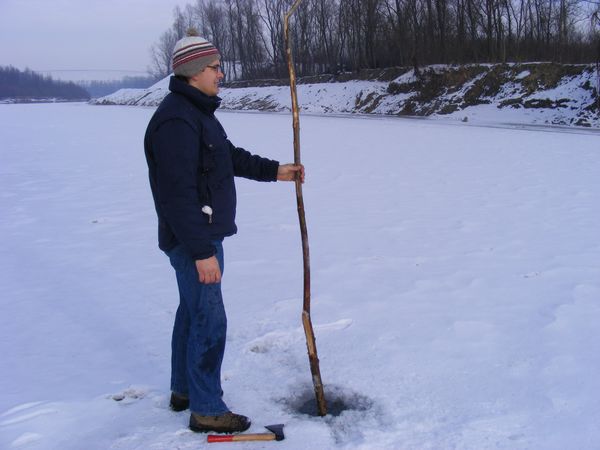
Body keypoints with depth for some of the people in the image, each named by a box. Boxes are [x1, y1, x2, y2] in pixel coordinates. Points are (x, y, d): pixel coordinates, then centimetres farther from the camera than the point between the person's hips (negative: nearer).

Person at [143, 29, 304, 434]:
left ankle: (184, 391, 35)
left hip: (203, 235, 11)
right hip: (193, 240, -11)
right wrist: (202, 252, -27)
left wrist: (274, 171, 15)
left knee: (192, 312, 20)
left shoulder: (197, 111, 12)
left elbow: (230, 156, 23)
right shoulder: (176, 119, -23)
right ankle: (207, 410, 10)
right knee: (209, 320, -3)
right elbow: (178, 193, -28)